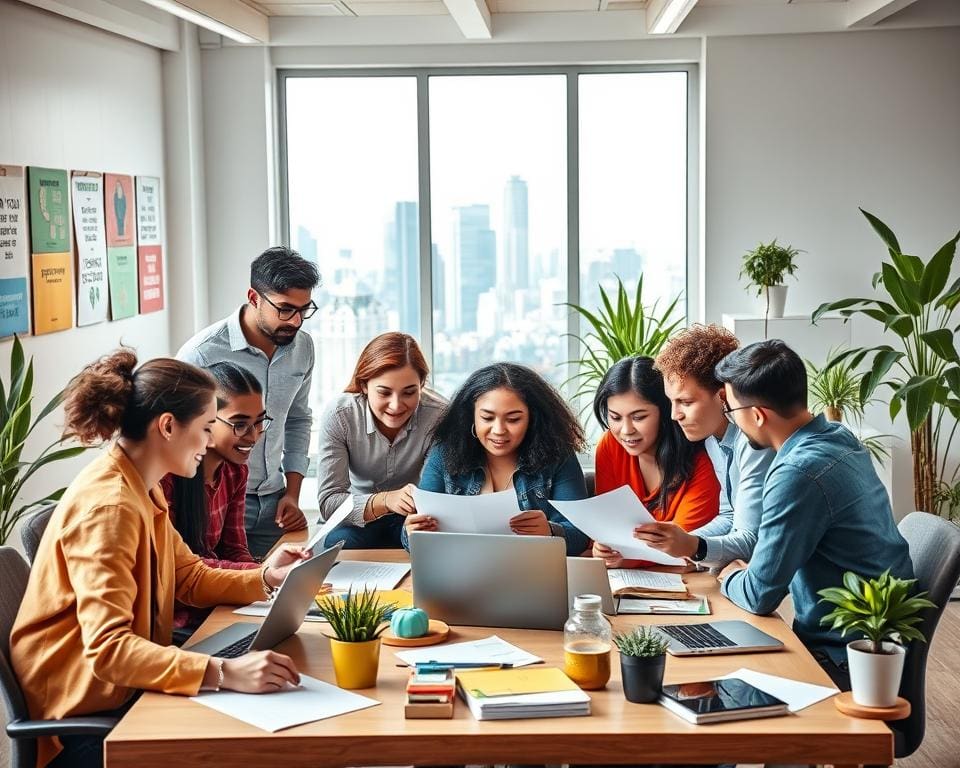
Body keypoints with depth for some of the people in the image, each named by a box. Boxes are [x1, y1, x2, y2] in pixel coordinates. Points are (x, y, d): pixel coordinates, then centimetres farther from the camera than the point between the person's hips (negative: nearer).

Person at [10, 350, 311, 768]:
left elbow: (191, 578, 14)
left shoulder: (142, 489, 7)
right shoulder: (108, 504, -25)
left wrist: (264, 578, -4)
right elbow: (108, 649, -33)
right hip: (86, 706, -9)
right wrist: (222, 672, -42)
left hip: (122, 682, 9)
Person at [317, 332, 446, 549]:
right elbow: (328, 502, -24)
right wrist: (385, 500, -43)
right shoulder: (338, 415, -21)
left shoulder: (439, 416, -22)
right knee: (340, 542, -34)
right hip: (357, 518, -1)